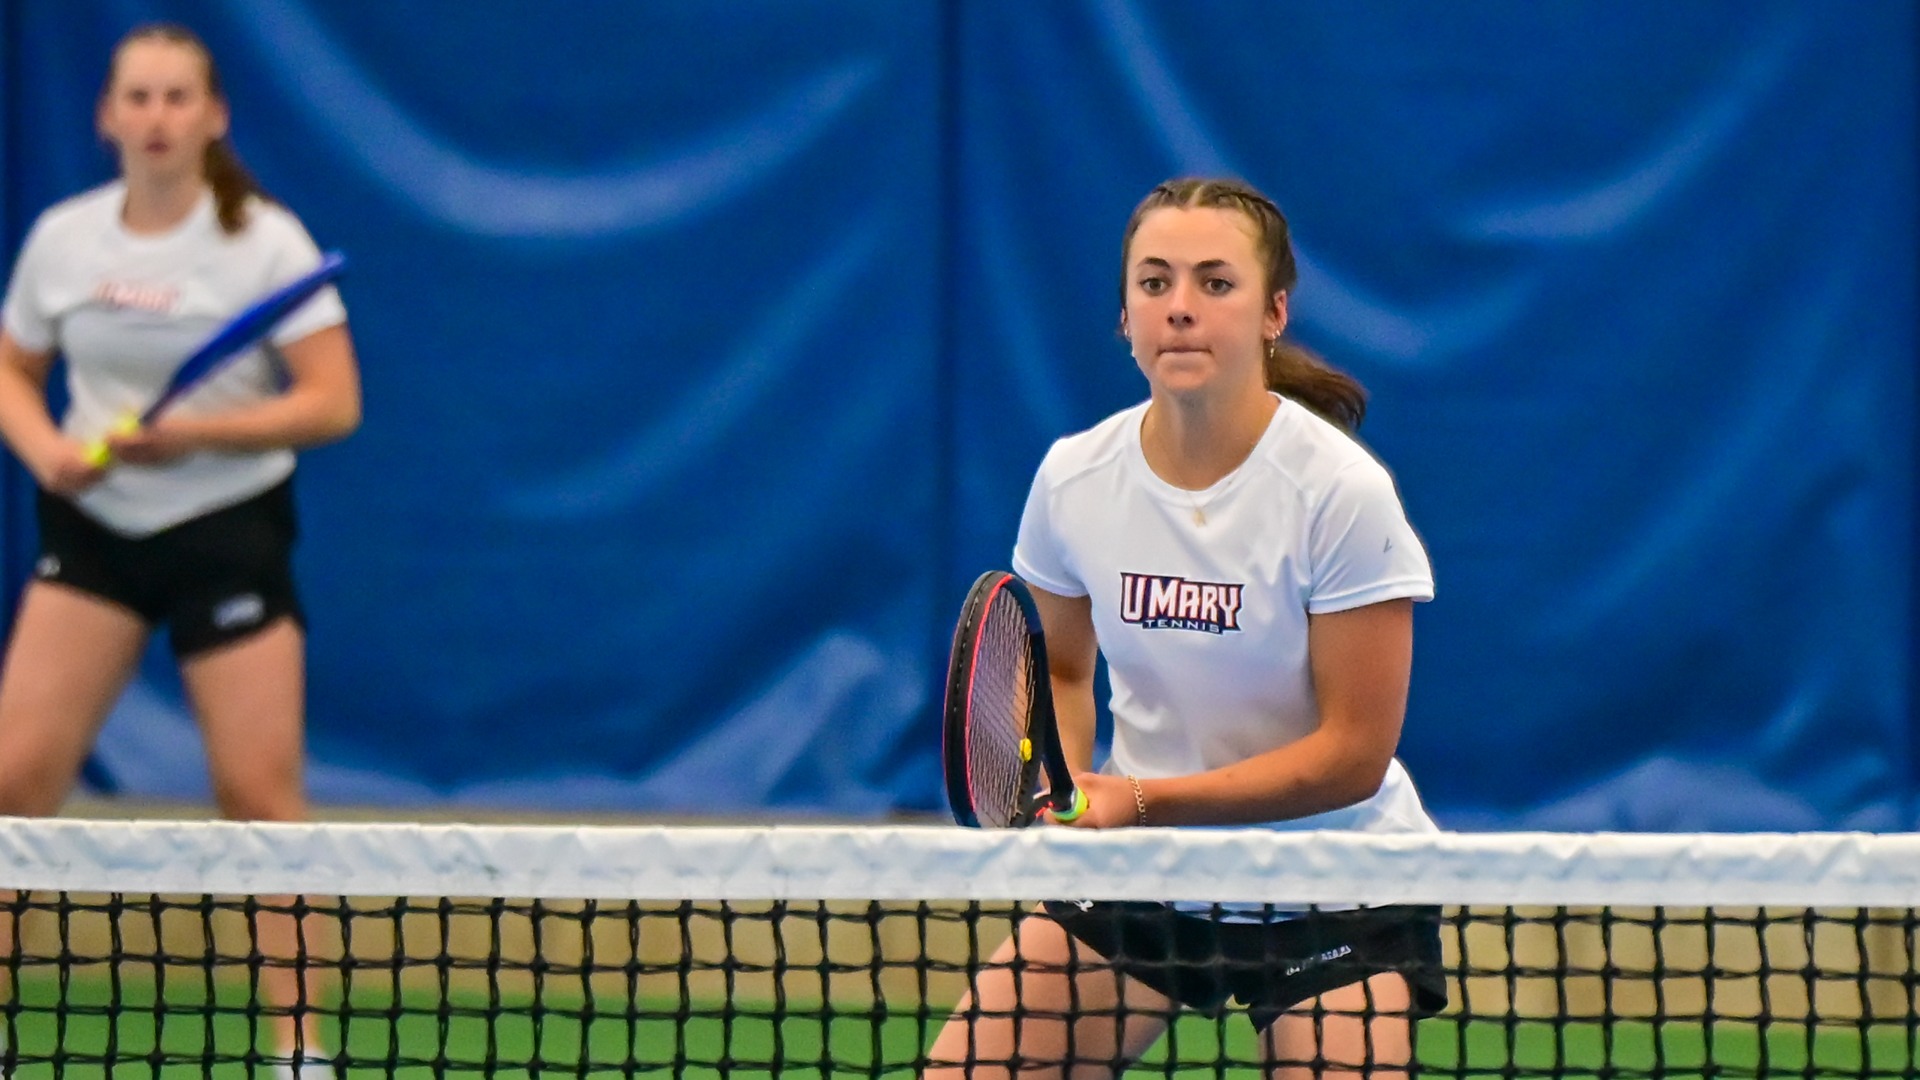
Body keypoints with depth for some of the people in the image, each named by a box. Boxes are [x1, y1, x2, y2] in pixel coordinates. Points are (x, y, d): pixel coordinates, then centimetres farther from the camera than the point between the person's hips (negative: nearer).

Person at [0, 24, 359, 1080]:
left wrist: (197, 433, -22)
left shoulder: (266, 242, -9)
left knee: (259, 791, -5)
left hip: (228, 526, -3)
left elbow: (333, 402, -12)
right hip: (94, 528, 3)